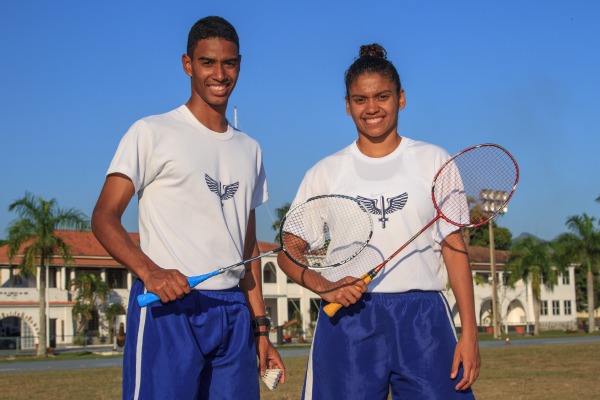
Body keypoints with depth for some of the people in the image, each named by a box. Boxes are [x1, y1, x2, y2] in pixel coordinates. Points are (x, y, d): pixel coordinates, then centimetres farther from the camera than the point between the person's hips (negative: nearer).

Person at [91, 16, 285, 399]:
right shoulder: (152, 133, 1)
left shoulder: (250, 150, 18)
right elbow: (104, 217, -6)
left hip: (234, 313, 5)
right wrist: (149, 271, -23)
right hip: (167, 309, -5)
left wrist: (261, 328, 15)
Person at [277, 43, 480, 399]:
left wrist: (469, 333, -1)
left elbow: (454, 245, 6)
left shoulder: (434, 161, 7)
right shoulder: (325, 173, 8)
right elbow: (288, 252, 10)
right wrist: (325, 287, -11)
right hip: (348, 320, 1)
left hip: (423, 319, 0)